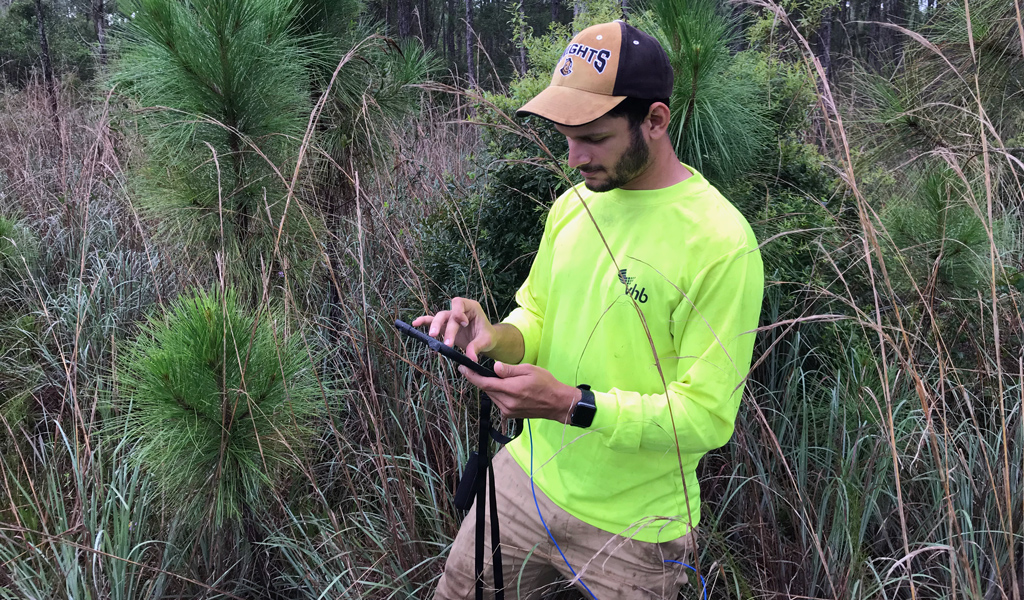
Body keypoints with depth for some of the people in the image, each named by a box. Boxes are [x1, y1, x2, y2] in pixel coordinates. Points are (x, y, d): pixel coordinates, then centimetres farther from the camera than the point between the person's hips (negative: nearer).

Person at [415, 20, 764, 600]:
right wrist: (495, 338, -13)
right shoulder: (574, 205, 0)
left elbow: (707, 416, -21)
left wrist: (572, 404, -31)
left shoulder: (721, 244, -22)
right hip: (529, 479, 6)